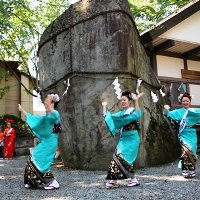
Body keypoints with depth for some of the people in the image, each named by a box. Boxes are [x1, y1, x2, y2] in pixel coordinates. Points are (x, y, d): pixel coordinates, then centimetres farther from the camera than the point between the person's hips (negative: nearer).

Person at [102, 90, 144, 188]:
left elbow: (137, 114, -29)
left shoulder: (133, 111, -4)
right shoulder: (121, 113, 16)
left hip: (131, 139, -7)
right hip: (123, 140, 7)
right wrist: (104, 107, 22)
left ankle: (133, 179, -3)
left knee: (122, 158, -15)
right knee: (116, 158, 2)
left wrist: (136, 100, -34)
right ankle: (113, 180, 9)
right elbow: (108, 117, 21)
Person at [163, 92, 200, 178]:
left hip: (192, 134, 2)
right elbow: (168, 115, 1)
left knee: (192, 152, 5)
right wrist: (166, 109, -17)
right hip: (183, 134, -1)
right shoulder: (178, 112, 8)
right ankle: (185, 171, -9)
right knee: (186, 150, -18)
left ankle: (191, 170, 20)